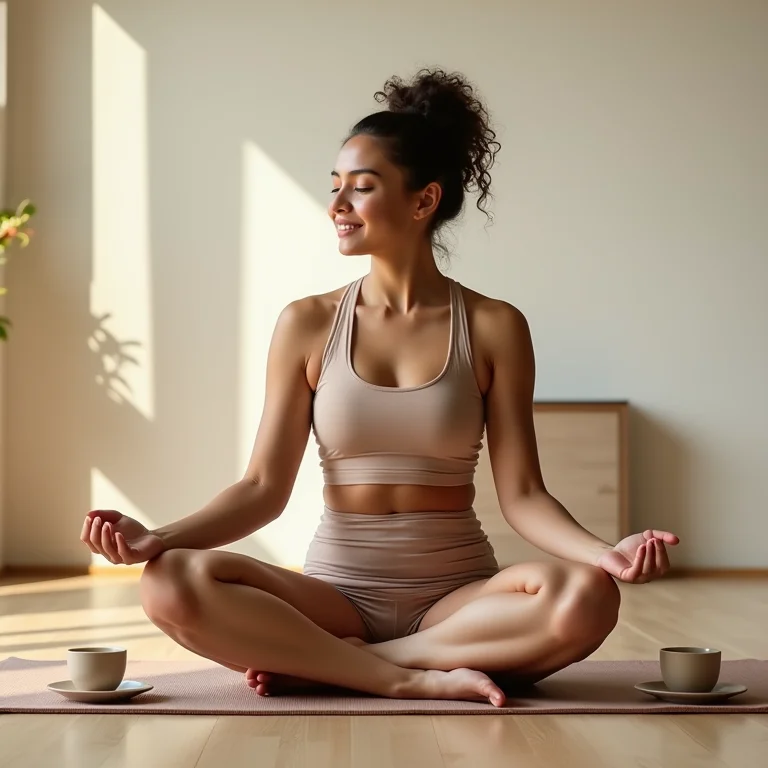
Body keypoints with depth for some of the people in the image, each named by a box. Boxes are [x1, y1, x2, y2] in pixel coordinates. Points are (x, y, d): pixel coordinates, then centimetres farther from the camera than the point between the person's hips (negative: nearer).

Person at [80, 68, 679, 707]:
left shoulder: (494, 328, 1)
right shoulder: (307, 325, 4)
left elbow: (521, 494, -2)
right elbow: (264, 488, 1)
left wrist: (606, 553, -21)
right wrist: (158, 538, -15)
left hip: (458, 597, 0)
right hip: (337, 592, 0)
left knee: (586, 598, -32)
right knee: (172, 584, -27)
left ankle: (320, 664, -18)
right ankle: (418, 679, -22)